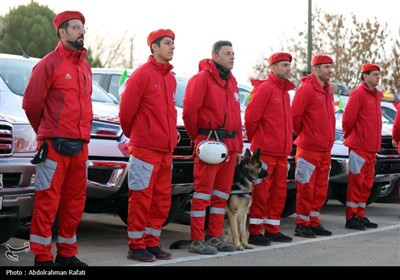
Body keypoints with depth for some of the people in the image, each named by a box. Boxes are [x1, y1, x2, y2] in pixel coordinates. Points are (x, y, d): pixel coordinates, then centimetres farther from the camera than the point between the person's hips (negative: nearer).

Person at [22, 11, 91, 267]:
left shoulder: (85, 67, 16)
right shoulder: (50, 64, -5)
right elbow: (31, 103, -4)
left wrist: (82, 133, 14)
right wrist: (46, 133, 7)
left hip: (80, 146, 7)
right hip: (55, 145, -7)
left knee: (74, 202, 10)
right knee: (48, 200, -5)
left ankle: (67, 254, 20)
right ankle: (43, 257, 0)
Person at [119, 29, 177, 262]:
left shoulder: (171, 78, 15)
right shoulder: (142, 75, -9)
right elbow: (126, 110, -7)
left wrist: (172, 135, 16)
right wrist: (135, 135, 6)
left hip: (166, 149, 8)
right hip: (145, 149, -7)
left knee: (162, 199, 10)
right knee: (142, 198, -3)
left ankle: (152, 242, 19)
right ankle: (136, 246, 4)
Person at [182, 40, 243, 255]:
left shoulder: (231, 81, 18)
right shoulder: (202, 78, -8)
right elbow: (189, 110, -14)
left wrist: (238, 146, 16)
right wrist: (197, 138, -5)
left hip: (229, 144, 8)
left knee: (222, 193, 11)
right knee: (203, 191, -6)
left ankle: (215, 237, 20)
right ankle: (197, 241, -2)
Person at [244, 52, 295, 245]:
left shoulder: (284, 91, 17)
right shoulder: (265, 88, -10)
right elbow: (250, 117, -14)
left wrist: (286, 143, 15)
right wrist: (256, 141, -4)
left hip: (281, 152, 9)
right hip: (265, 151, -8)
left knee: (279, 191, 11)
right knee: (261, 191, -5)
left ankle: (272, 229, 19)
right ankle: (255, 231, -1)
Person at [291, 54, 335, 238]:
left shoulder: (327, 90, 15)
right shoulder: (306, 88, -12)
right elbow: (295, 116, -15)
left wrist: (329, 139, 15)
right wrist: (302, 134, -3)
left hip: (325, 149, 8)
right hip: (308, 149, -8)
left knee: (321, 188, 11)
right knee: (306, 188, -3)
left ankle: (313, 222, 19)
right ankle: (302, 224, 4)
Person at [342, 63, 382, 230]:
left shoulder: (376, 95, 17)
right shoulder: (358, 93, -10)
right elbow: (348, 119, -12)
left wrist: (376, 143, 15)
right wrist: (348, 136, 1)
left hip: (372, 147, 8)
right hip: (359, 147, -8)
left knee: (367, 183, 11)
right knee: (356, 181, -5)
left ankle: (360, 216, 18)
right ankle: (351, 218, -1)